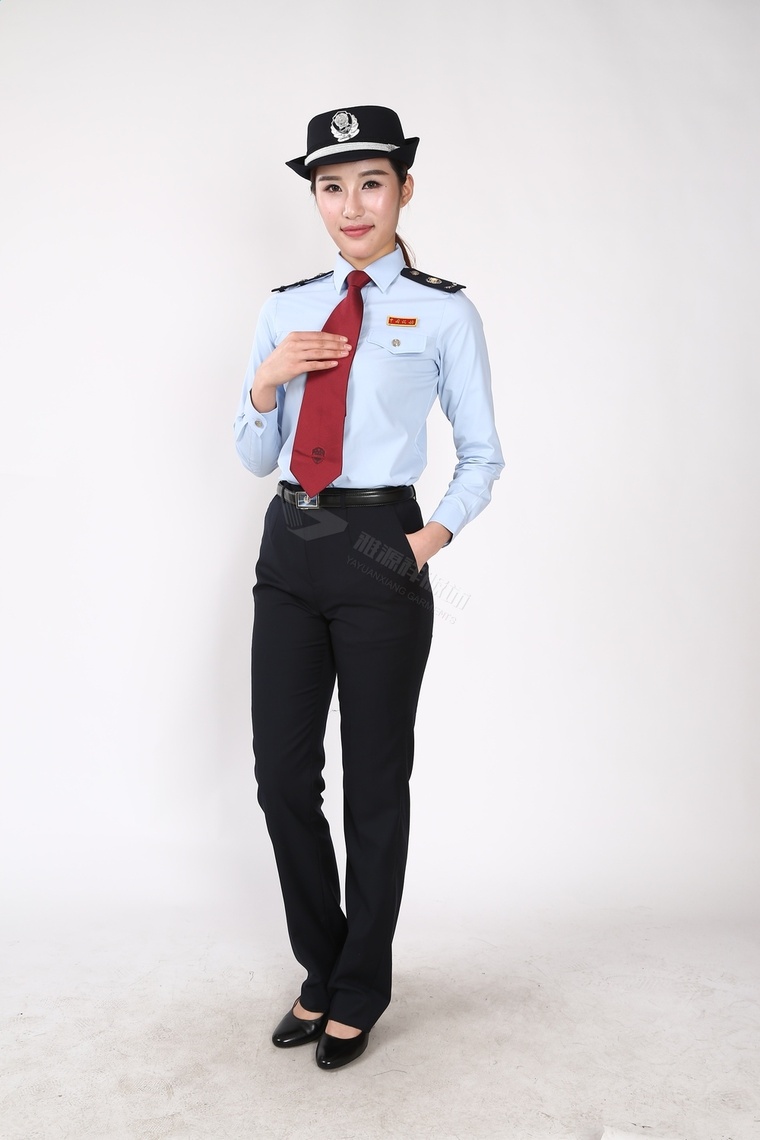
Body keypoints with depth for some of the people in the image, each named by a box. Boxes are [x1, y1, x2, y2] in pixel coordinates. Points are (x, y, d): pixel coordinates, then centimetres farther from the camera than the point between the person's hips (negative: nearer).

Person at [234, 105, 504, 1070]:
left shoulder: (444, 314, 0)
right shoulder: (286, 309, 11)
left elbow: (481, 455, 6)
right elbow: (255, 456, 13)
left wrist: (438, 534, -9)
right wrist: (266, 382, -5)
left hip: (377, 554, -4)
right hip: (290, 549, 4)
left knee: (376, 782, 8)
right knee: (283, 775, 8)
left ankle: (358, 991, 30)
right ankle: (322, 969, 33)